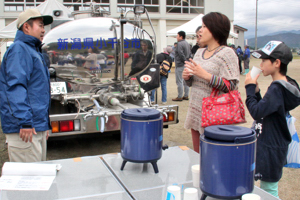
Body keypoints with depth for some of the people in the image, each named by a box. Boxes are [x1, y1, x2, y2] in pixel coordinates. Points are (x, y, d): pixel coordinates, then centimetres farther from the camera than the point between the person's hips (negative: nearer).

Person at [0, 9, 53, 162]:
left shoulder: (33, 51, 22)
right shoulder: (19, 49, -10)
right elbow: (16, 87, -22)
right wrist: (24, 122, -28)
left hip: (38, 127, 10)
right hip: (25, 129, -10)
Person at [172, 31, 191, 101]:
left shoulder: (179, 44, -15)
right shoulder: (187, 43, 15)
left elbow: (181, 54, -22)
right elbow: (189, 54, 16)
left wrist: (184, 61, -13)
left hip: (180, 65, -9)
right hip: (186, 65, 9)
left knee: (179, 81, -4)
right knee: (186, 81, 13)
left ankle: (180, 96, -1)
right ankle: (186, 95, 19)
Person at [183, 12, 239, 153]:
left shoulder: (226, 53, -9)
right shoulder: (199, 52, 14)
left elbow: (231, 86, -19)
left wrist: (204, 74, -24)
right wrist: (187, 77, 0)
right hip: (196, 111, 7)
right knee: (196, 156, 14)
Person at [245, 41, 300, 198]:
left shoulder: (277, 89, -23)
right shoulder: (282, 86, 7)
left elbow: (257, 112, -26)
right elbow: (264, 109, 12)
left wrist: (250, 89, -17)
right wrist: (255, 91, -1)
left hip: (271, 149, -10)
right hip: (270, 145, 10)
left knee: (269, 191, 3)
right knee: (269, 189, 21)